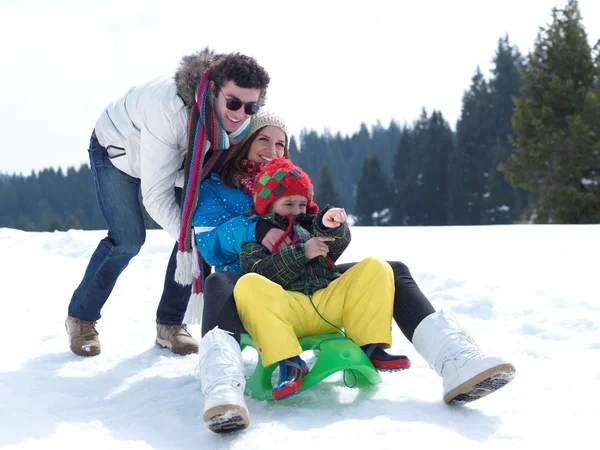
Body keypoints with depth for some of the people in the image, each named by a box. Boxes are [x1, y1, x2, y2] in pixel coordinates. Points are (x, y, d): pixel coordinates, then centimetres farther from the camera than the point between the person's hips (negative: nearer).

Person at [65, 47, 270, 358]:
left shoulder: (244, 123, -25)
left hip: (176, 159, 5)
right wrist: (188, 240, -43)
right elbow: (155, 194, -40)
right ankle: (81, 319, 5)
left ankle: (169, 325, 3)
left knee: (197, 233, -10)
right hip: (117, 149, -5)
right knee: (128, 239, -17)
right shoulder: (171, 107, -44)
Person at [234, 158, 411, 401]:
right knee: (247, 285, -33)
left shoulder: (310, 225, 29)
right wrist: (301, 253, -7)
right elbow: (259, 274, -2)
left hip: (329, 303, 3)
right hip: (285, 310, -3)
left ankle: (369, 348, -20)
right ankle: (289, 363, -36)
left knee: (375, 267, -12)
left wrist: (331, 224, -18)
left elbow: (339, 243, 6)